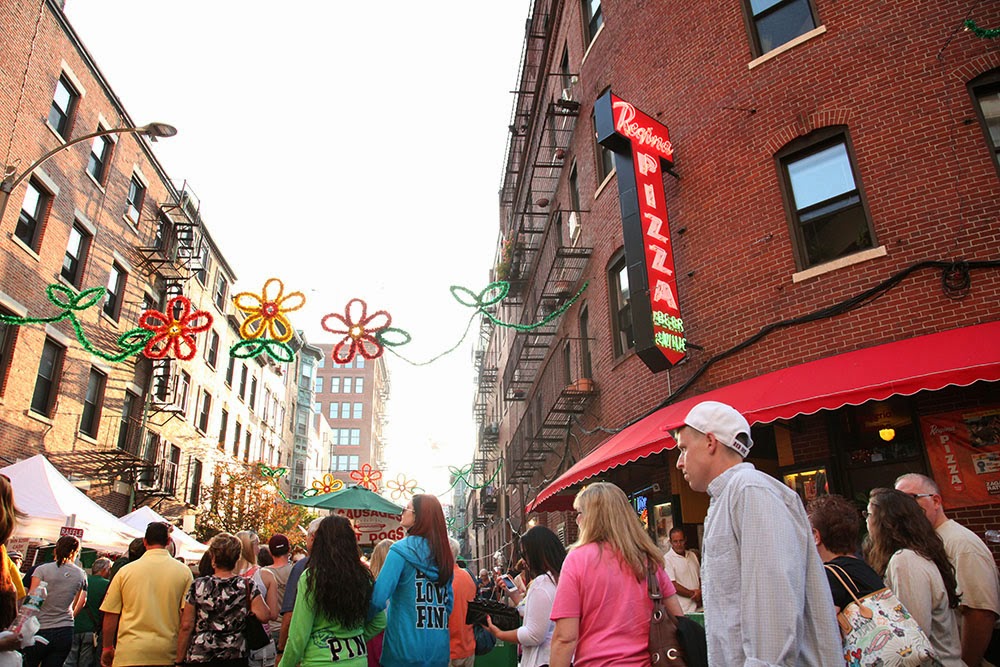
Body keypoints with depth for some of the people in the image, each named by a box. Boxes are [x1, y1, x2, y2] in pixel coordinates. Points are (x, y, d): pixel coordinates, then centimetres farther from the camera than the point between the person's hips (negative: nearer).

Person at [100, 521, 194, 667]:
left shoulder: (125, 570, 0)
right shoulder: (183, 571, -2)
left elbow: (110, 614, 4)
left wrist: (107, 647, 18)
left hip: (129, 654, 0)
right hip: (167, 655, 0)